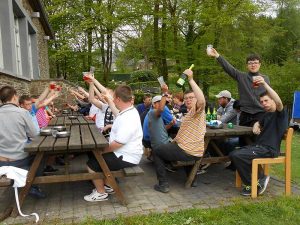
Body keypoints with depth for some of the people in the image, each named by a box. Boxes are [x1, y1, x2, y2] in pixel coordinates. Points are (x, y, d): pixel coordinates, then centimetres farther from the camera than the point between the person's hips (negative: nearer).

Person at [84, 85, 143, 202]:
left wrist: (102, 150, -15)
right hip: (122, 153, 10)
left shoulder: (128, 119, -29)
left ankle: (101, 193, 12)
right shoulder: (128, 111, 4)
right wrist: (109, 101, 38)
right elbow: (117, 114, 31)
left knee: (92, 163, -6)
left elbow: (117, 144, -31)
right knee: (94, 156, 21)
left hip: (126, 158, -10)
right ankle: (107, 186, 26)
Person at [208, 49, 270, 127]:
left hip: (261, 114, 0)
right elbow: (228, 68, -8)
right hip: (245, 114, 1)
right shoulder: (241, 76, 5)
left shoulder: (265, 79, 8)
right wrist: (217, 56, -22)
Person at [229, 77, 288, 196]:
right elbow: (259, 122, 40)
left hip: (268, 149, -9)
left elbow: (279, 102, -30)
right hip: (258, 145, 9)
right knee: (234, 154, 1)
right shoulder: (267, 114, 19)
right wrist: (256, 126, 12)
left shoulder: (280, 114, -6)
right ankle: (259, 177, 2)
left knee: (236, 156, -23)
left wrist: (265, 84, -40)